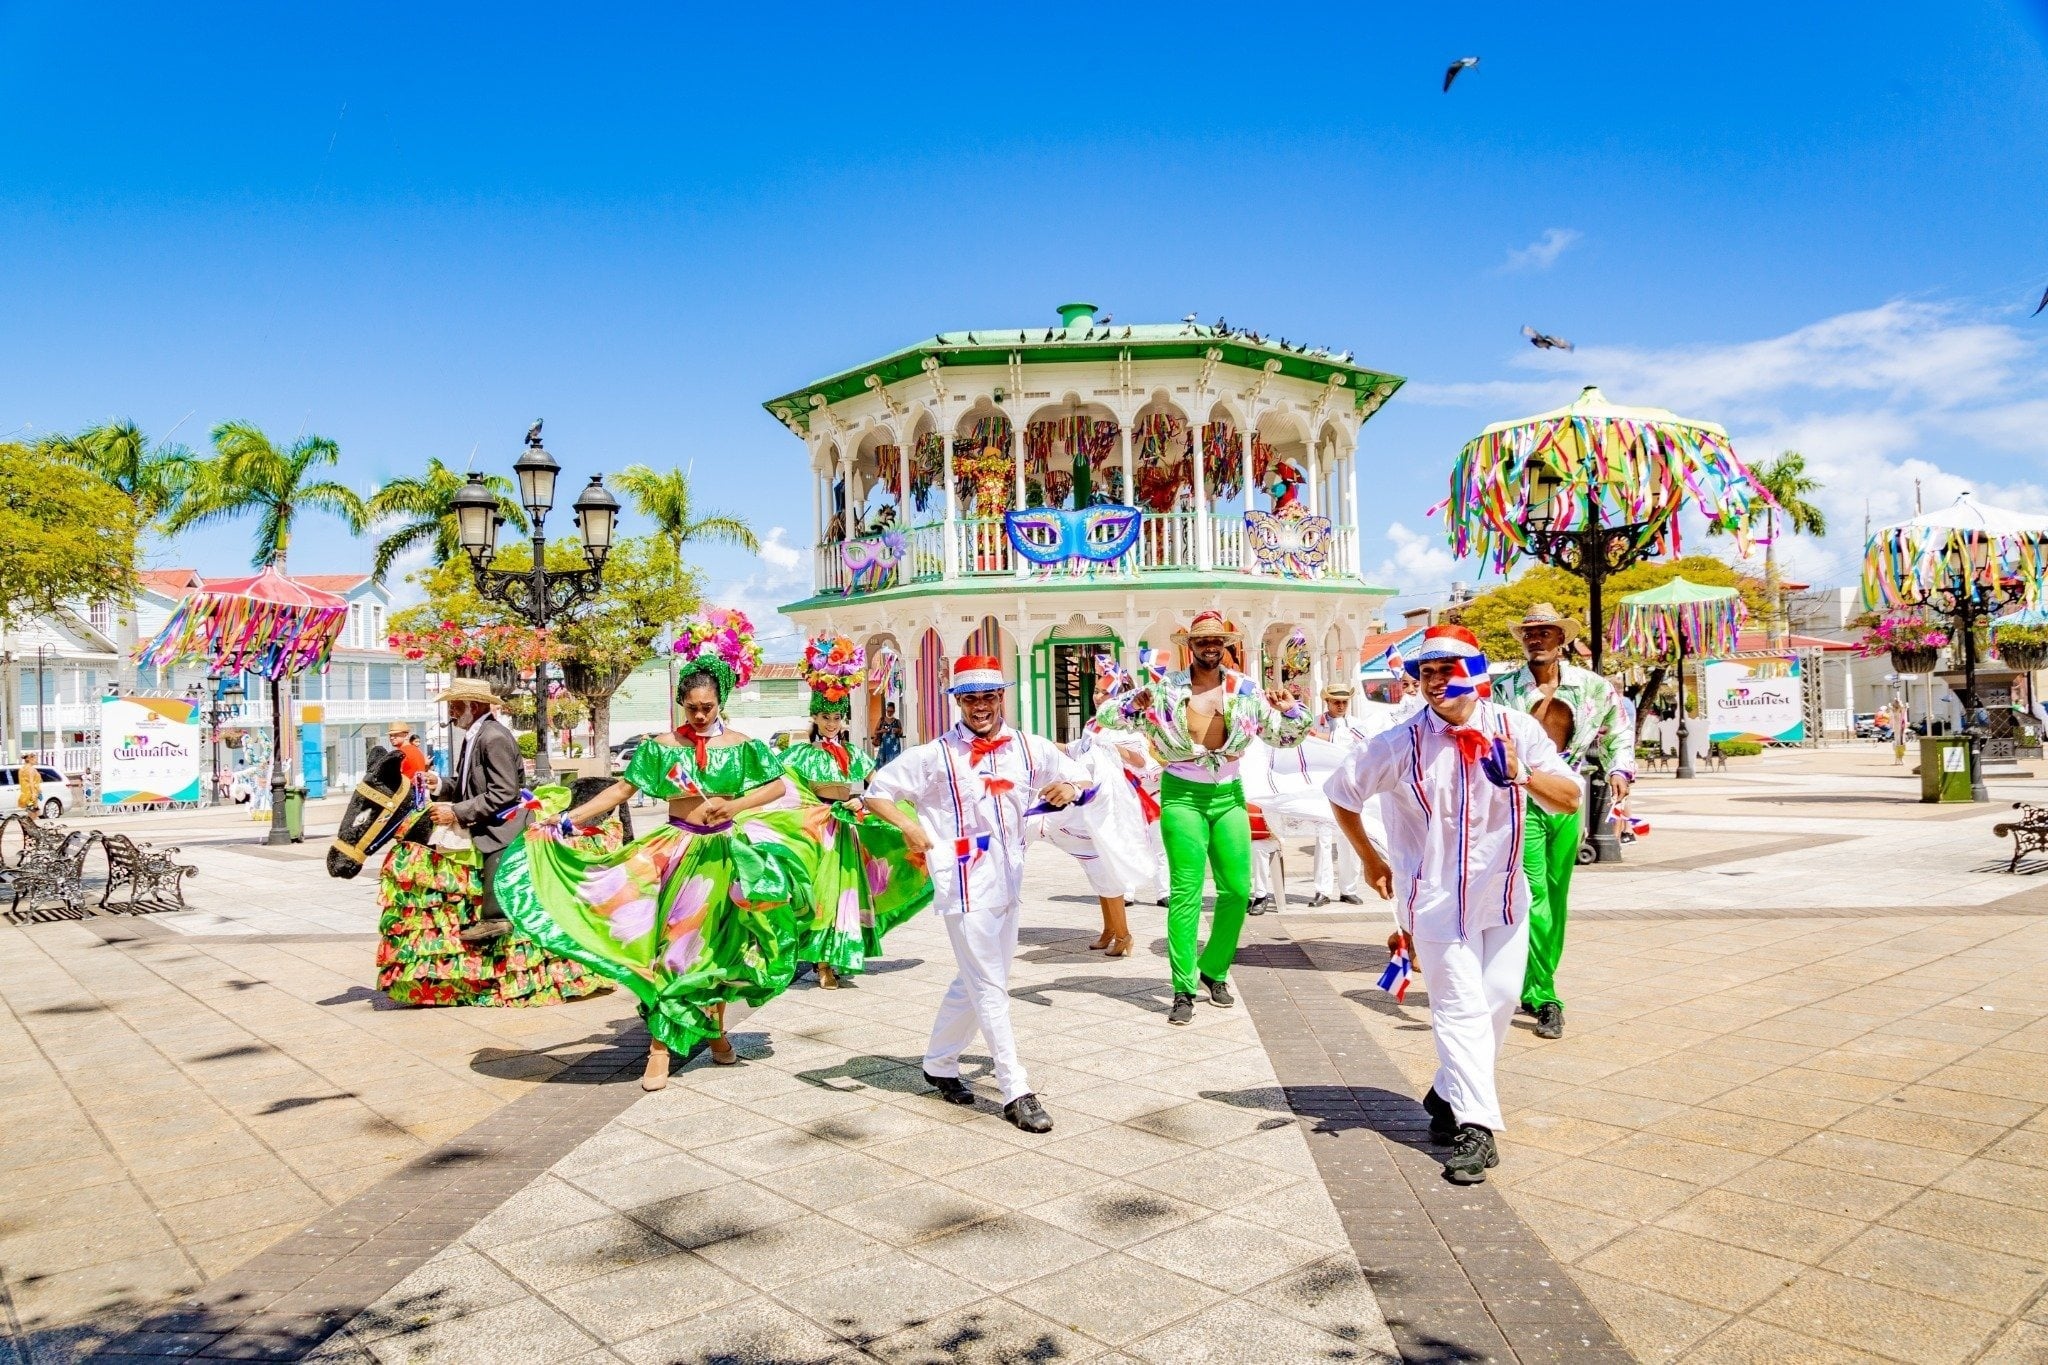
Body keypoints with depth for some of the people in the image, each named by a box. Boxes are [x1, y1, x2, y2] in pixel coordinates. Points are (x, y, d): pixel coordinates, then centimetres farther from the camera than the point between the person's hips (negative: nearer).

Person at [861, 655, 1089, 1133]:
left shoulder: (1030, 748, 5)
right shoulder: (936, 755, -4)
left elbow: (1084, 779, 11)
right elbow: (876, 790, -1)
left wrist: (1070, 789, -12)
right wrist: (909, 825, -18)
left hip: (1008, 880, 5)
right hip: (964, 883, -5)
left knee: (973, 982, 17)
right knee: (990, 986, -3)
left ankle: (939, 1063, 35)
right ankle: (1016, 1091, 4)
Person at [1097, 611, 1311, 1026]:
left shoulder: (1247, 691, 2)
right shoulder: (1166, 689, -4)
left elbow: (1289, 736, 8)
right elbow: (1105, 716, -3)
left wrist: (1291, 710, -13)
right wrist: (1133, 704, -23)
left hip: (1229, 796, 3)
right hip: (1182, 796, -3)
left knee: (1237, 890, 3)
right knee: (1186, 892, -8)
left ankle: (1214, 970, 24)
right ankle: (1183, 989, -2)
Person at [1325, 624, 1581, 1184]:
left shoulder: (1517, 730, -8)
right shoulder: (1402, 743, -13)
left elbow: (1570, 798, -10)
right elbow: (1340, 791, 0)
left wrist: (1522, 774, -30)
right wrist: (1370, 859, 7)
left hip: (1504, 892, 4)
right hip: (1436, 896, -3)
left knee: (1500, 998, 9)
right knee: (1461, 1006, -5)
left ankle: (1450, 1093, 30)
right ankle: (1476, 1127, 0)